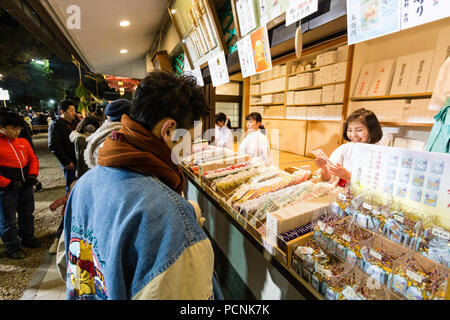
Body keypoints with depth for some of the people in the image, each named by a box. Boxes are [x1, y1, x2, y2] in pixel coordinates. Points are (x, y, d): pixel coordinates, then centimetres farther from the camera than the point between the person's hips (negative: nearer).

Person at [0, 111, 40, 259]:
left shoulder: (23, 142, 5)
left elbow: (33, 159, 13)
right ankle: (12, 248, 25)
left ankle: (27, 238, 38)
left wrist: (33, 175, -1)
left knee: (28, 214, 19)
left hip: (26, 187, 6)